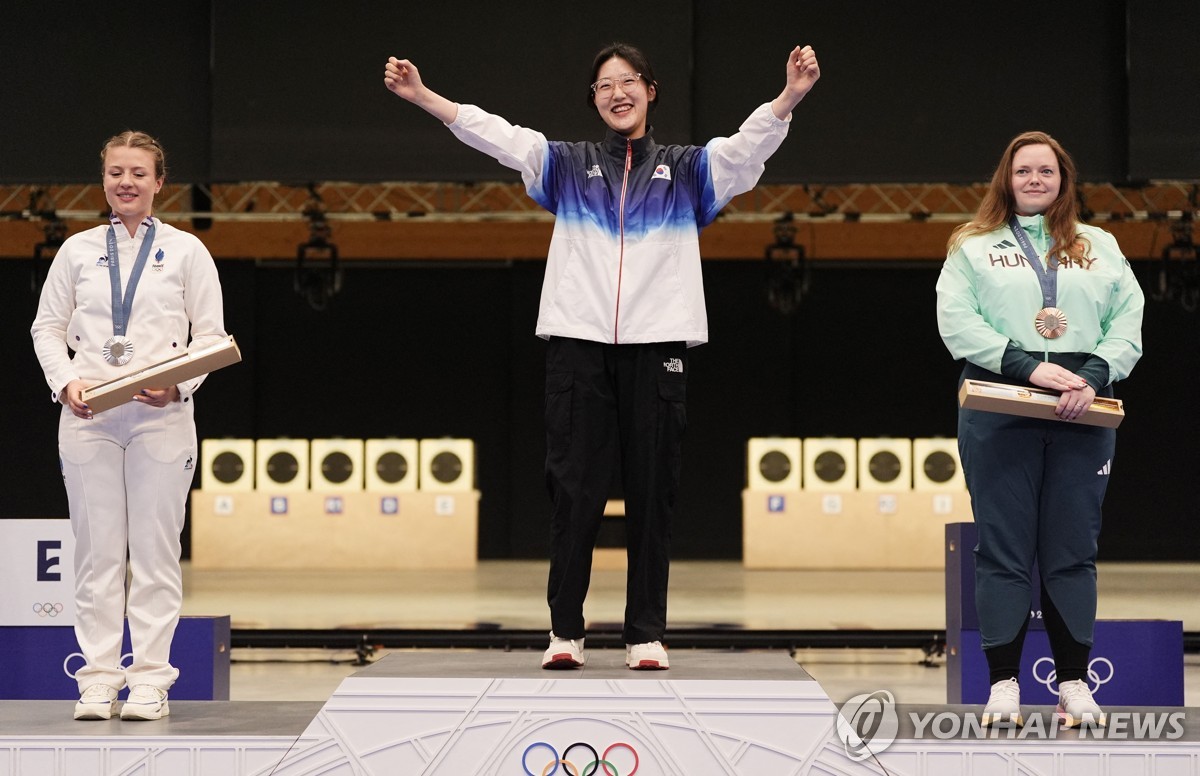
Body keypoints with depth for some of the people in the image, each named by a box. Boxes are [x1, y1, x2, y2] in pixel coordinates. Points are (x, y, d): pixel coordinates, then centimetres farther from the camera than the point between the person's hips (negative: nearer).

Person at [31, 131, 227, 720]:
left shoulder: (185, 251, 7)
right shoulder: (78, 250, 11)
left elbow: (210, 334, 5)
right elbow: (47, 327, 11)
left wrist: (177, 384, -12)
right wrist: (66, 382, -7)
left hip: (161, 414, -1)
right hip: (87, 413, 1)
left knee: (155, 549, -1)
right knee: (97, 549, 1)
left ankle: (150, 680, 3)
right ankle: (98, 680, 5)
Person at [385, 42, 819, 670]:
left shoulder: (685, 169, 11)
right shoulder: (568, 166, 13)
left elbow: (747, 146, -4)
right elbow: (500, 136, 4)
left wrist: (790, 97, -23)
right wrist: (421, 97, -7)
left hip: (657, 347, 0)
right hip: (577, 343, 0)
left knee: (652, 493, 2)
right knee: (574, 490, -1)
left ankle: (646, 634, 7)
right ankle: (565, 630, 5)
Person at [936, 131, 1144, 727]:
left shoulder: (1100, 248, 17)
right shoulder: (973, 248, 11)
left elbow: (1128, 324, 8)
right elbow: (957, 323, -3)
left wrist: (1094, 376, -11)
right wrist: (1028, 366, -14)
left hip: (1081, 413, 2)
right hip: (999, 407, -2)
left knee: (1074, 550, 2)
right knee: (1002, 549, -3)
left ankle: (1074, 682, 7)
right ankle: (1003, 683, 0)